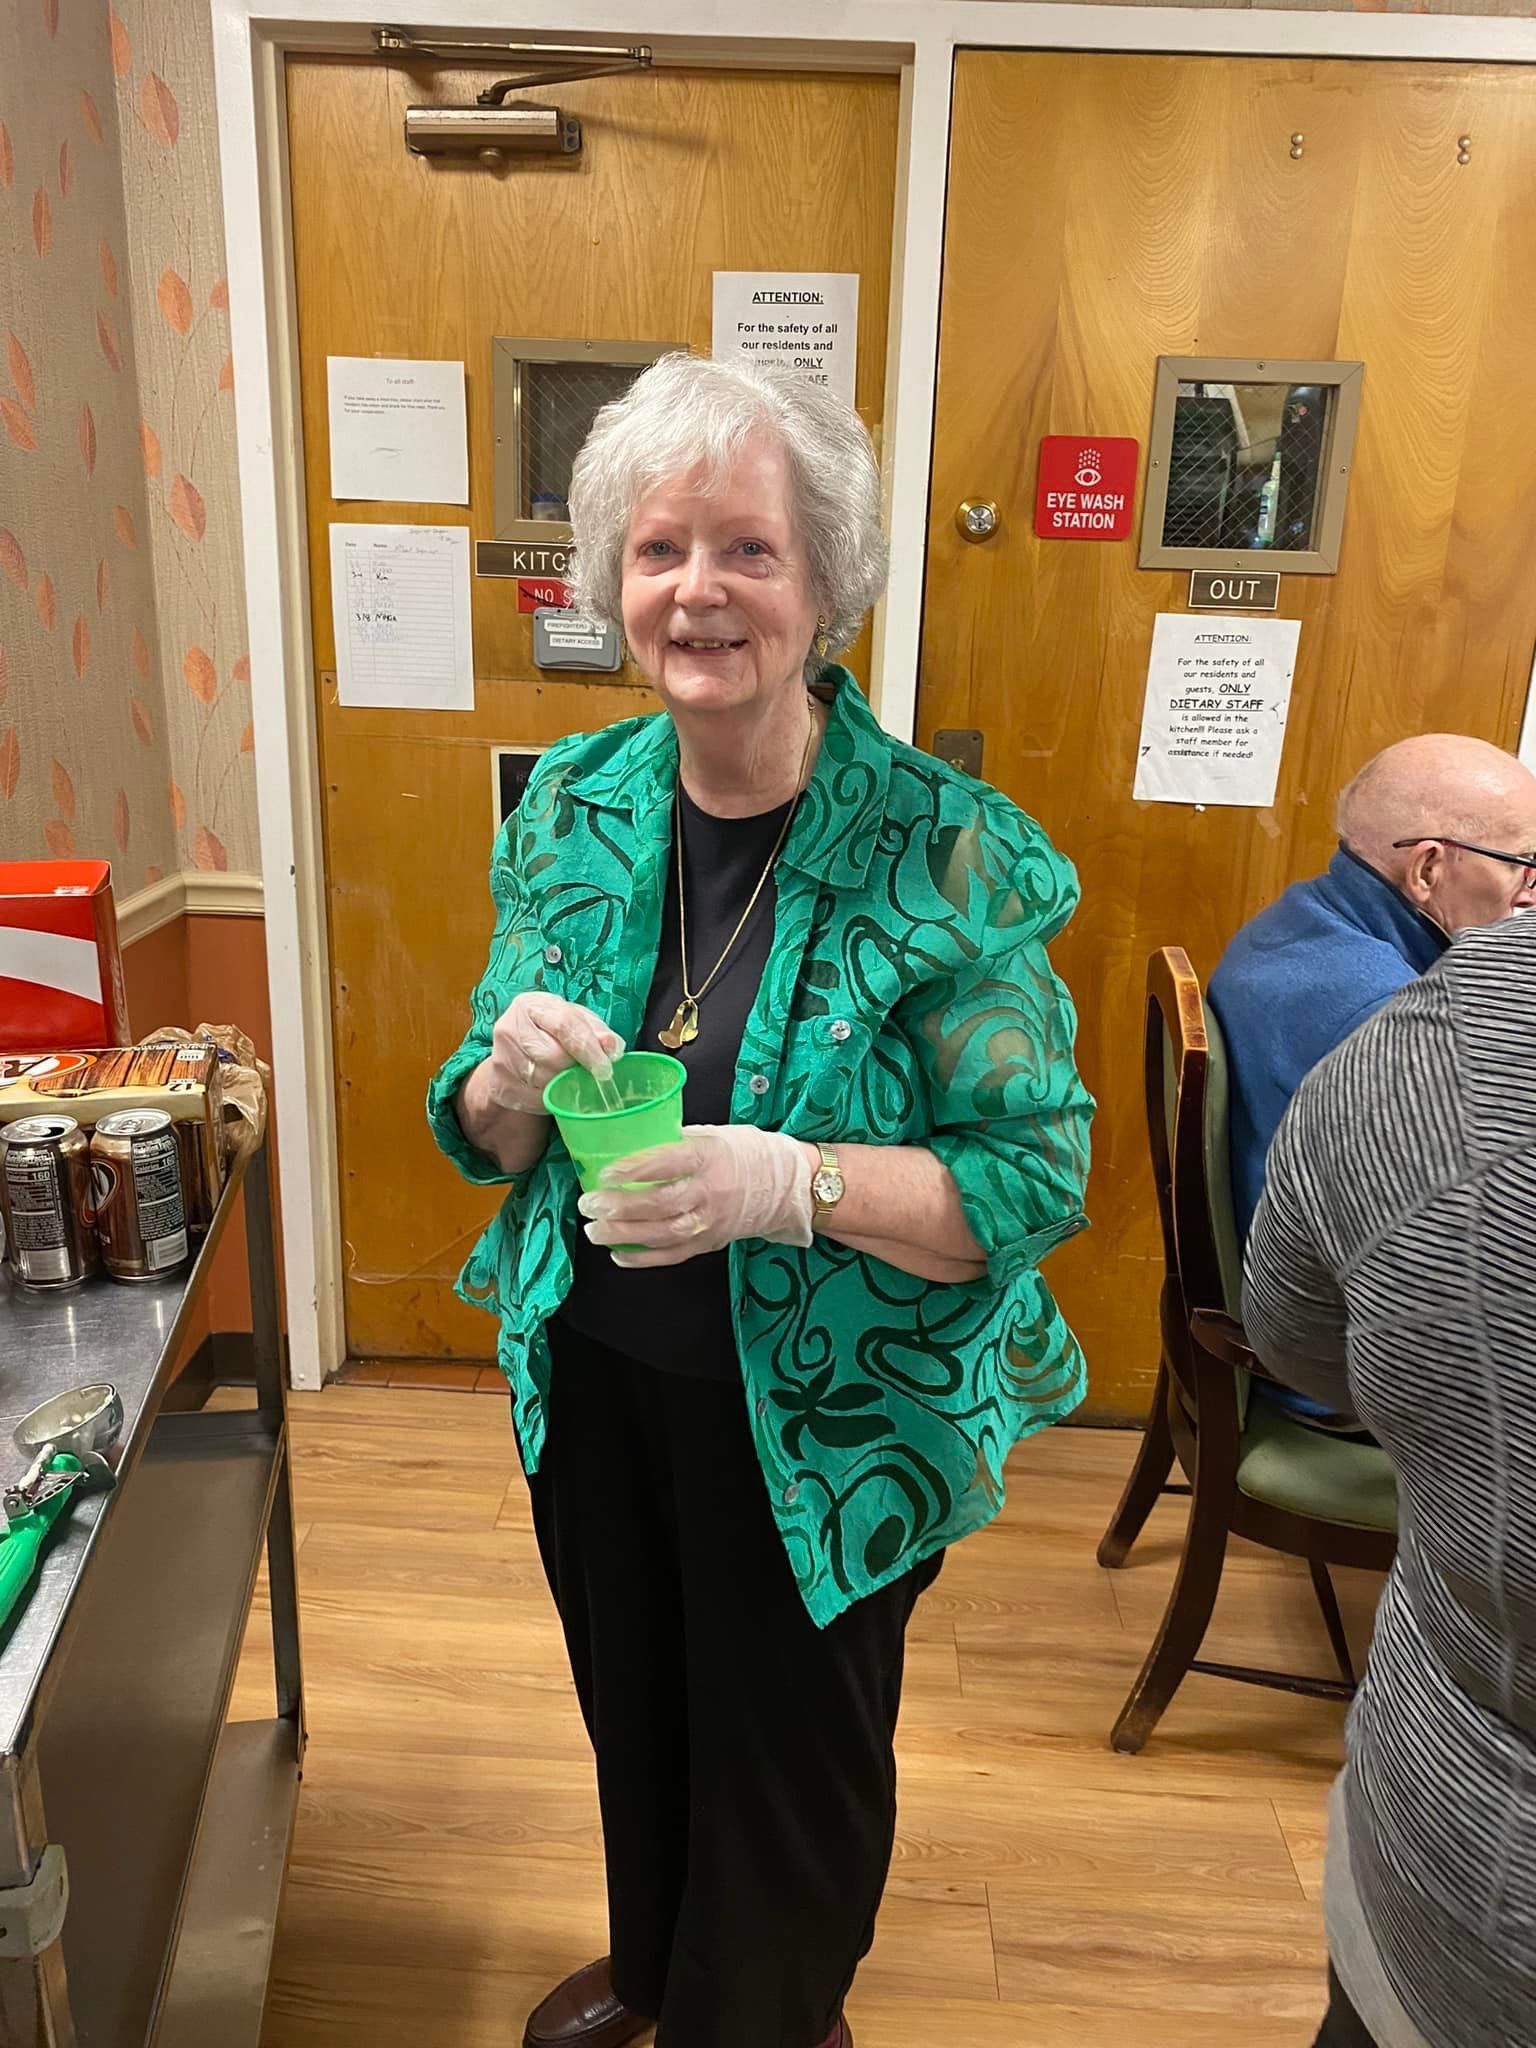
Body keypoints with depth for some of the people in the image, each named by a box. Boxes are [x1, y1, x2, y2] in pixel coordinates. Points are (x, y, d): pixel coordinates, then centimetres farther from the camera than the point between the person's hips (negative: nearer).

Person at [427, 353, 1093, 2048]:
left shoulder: (944, 856, -19)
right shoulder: (570, 809, -4)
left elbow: (1036, 1177, -18)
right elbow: (477, 1137, 2)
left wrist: (787, 1181, -33)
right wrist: (515, 1077, -21)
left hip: (824, 1421, -4)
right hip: (592, 1377, 5)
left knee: (795, 1758, 20)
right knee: (633, 1704, 28)